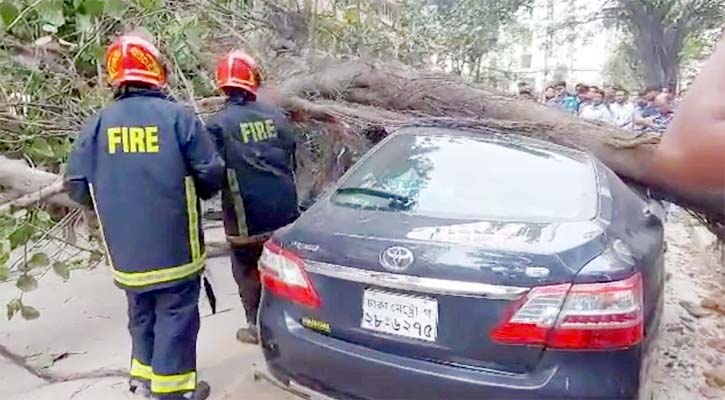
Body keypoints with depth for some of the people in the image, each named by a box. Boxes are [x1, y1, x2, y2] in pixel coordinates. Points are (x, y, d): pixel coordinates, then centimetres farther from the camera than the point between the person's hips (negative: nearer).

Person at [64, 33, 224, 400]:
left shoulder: (98, 123, -1)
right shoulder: (177, 116, -11)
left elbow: (77, 185, 1)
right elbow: (212, 174, -11)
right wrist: (195, 194, 12)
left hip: (126, 249, 4)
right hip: (174, 245, -4)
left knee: (141, 313, 22)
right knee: (175, 314, 9)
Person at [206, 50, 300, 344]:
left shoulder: (219, 124, -13)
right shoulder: (277, 117, 3)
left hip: (247, 216, -4)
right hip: (285, 210, 4)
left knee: (248, 270, 14)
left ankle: (257, 326, 22)